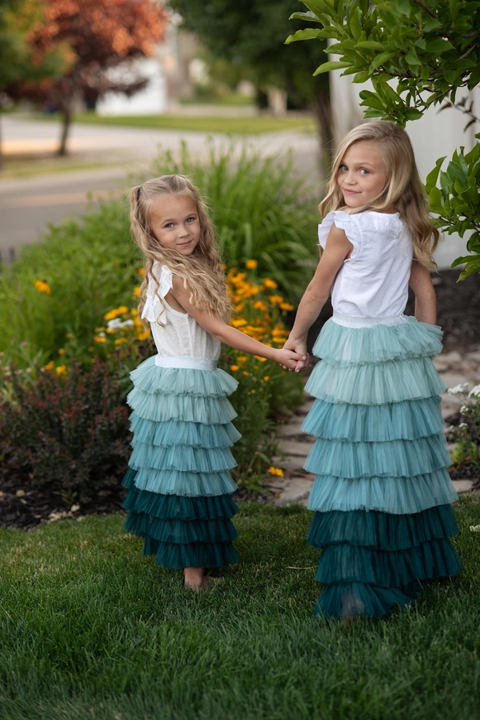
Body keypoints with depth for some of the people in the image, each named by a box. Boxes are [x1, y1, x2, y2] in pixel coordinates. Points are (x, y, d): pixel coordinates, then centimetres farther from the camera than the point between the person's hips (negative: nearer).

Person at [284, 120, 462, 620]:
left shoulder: (344, 228, -13)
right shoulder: (407, 228, 5)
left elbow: (317, 292, -3)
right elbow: (425, 289, 12)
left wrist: (296, 337, 12)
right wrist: (424, 344, 21)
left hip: (354, 352, -7)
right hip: (403, 349, 7)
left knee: (356, 468, -5)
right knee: (404, 461, 15)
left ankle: (355, 589, -5)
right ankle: (419, 561, 28)